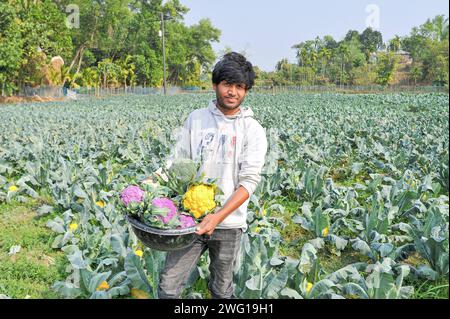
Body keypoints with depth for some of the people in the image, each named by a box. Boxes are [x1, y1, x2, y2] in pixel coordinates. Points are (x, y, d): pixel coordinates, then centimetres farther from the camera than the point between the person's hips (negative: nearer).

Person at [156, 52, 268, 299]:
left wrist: (218, 216, -22)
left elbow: (249, 181, -11)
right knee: (168, 286, 0)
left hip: (229, 222, -1)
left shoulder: (253, 131, -4)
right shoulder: (195, 119, 4)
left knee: (222, 290, 14)